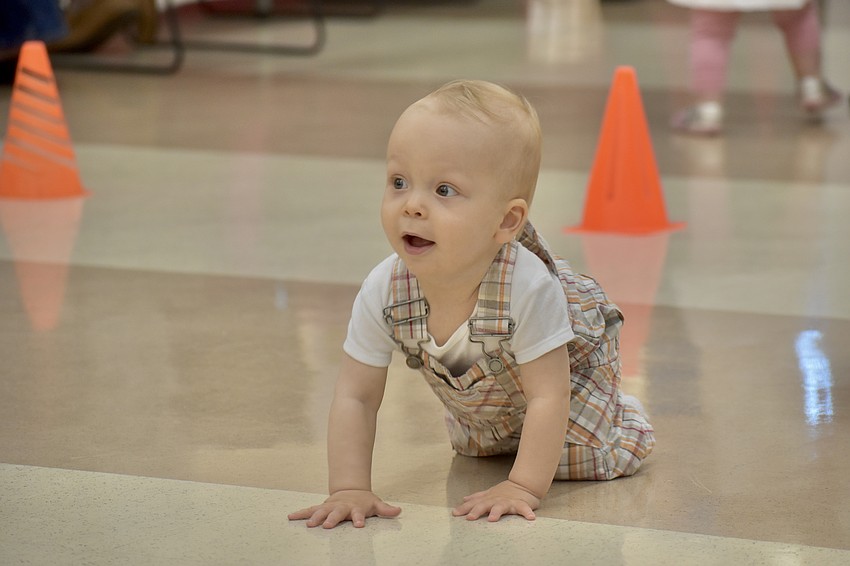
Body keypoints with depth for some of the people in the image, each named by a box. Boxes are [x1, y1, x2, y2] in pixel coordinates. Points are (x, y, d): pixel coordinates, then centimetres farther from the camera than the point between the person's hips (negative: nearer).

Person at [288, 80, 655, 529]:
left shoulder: (529, 289, -48)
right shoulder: (383, 292, -36)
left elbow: (548, 396, -39)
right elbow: (355, 396, -27)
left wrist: (523, 488, -40)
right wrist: (348, 489, -36)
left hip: (569, 359, -4)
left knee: (580, 460, -9)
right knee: (473, 447, 21)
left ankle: (619, 413, 21)